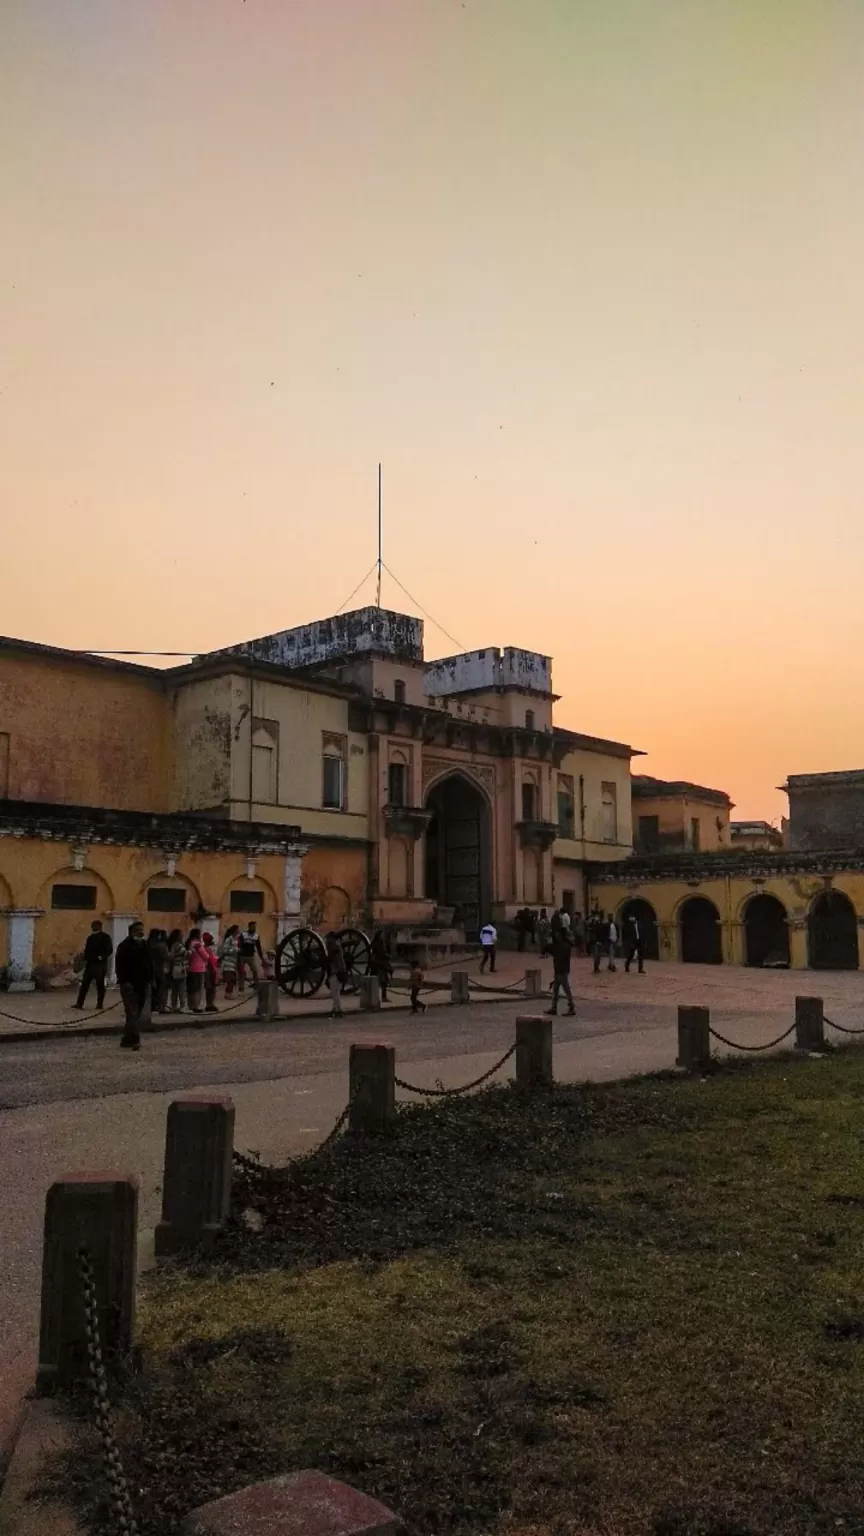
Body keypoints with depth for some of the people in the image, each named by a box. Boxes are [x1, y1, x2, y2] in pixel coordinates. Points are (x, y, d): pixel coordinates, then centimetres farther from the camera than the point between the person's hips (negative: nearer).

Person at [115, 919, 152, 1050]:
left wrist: (150, 980, 10)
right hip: (130, 983, -6)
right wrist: (124, 981, -18)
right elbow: (120, 966, -9)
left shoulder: (146, 945, 15)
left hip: (143, 984, 6)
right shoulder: (124, 946, -4)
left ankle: (128, 1039, 17)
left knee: (139, 1013, 7)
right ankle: (134, 1040, -15)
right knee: (132, 1013, -11)